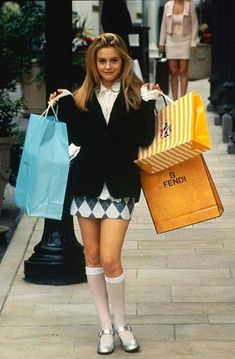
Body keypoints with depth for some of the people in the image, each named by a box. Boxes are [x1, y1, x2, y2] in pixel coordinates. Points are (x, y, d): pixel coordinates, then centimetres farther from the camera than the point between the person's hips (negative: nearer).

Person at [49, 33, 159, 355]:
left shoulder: (135, 96, -2)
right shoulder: (82, 98, 5)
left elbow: (144, 140, -9)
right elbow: (77, 139, 1)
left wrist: (148, 104, -16)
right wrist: (64, 106, -6)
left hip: (119, 187, -3)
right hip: (87, 185, 4)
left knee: (110, 260, -8)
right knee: (92, 256, 9)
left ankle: (121, 324, 14)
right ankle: (106, 326, 23)